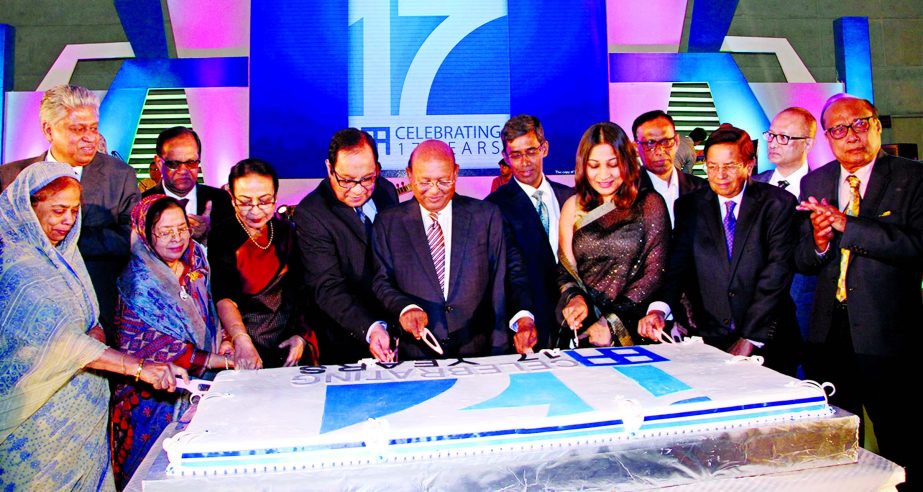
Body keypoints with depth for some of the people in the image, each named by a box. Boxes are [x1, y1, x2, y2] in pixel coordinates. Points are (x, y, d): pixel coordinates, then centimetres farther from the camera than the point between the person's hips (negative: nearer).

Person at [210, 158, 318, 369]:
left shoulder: (287, 232, 11)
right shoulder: (221, 237, -1)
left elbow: (299, 291, 11)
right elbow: (223, 297, -14)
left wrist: (301, 337, -3)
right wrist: (241, 341, -30)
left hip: (289, 343, 3)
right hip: (241, 347, -2)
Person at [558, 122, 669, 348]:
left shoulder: (649, 204, 4)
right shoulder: (574, 207, 10)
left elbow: (655, 272, -1)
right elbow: (565, 269, 12)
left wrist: (613, 322, -9)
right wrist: (574, 297, -10)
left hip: (632, 327, -1)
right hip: (582, 327, 2)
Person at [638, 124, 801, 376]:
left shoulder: (778, 204, 1)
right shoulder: (689, 206, 6)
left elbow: (777, 272, -7)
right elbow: (677, 264, -3)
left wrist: (750, 339, -13)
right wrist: (659, 308, -23)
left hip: (768, 340, 0)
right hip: (708, 339, 1)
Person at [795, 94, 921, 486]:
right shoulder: (814, 183, 7)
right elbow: (802, 262, 6)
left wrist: (845, 223, -23)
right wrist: (818, 241, -15)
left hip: (887, 336, -4)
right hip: (829, 335, 4)